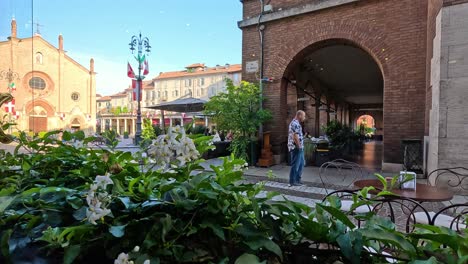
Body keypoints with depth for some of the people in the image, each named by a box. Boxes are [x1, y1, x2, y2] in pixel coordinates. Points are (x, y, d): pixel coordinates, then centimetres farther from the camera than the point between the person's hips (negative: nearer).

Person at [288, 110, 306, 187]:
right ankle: (292, 182, 7)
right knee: (295, 165, -3)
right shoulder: (295, 124, -18)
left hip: (299, 148, 11)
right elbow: (295, 137, -23)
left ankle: (297, 180, 26)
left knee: (301, 163, 17)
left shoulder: (296, 123, 16)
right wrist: (299, 147, -18)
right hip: (296, 148, -11)